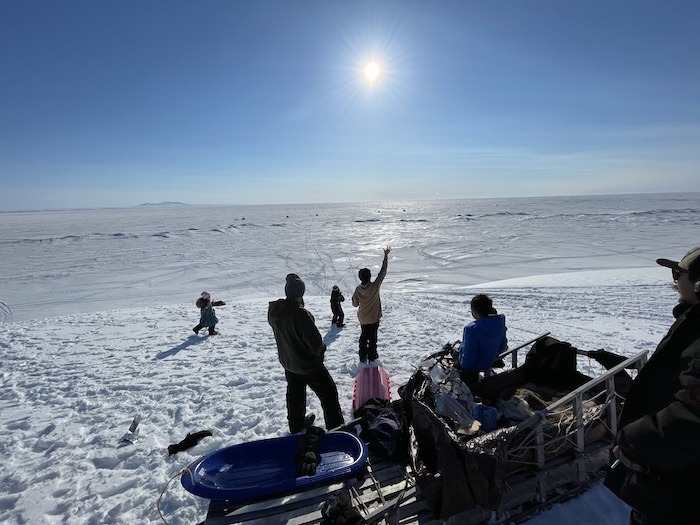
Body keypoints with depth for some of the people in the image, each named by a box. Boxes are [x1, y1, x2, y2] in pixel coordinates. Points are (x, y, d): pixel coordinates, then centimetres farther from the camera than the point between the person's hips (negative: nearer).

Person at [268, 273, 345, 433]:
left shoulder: (273, 311, -11)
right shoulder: (300, 313, -34)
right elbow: (315, 340, -26)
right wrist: (320, 350, -7)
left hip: (287, 362, 7)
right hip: (309, 364, -7)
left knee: (294, 392, 27)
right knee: (328, 393, 10)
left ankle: (296, 424, 45)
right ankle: (335, 428, 18)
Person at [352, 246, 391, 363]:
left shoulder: (358, 289, -15)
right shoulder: (375, 286, -24)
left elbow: (355, 304, -4)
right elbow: (383, 271, -20)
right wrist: (386, 255, -15)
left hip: (362, 319, 3)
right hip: (374, 318, -3)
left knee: (364, 336, 19)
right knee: (372, 337, 12)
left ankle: (362, 357, 27)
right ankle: (372, 356, 23)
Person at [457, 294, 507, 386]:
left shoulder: (472, 329, -36)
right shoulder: (500, 322, -14)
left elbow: (468, 359, -29)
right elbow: (503, 346, 1)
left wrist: (463, 364, -9)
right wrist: (492, 355, 16)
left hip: (473, 365, -7)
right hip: (490, 362, 7)